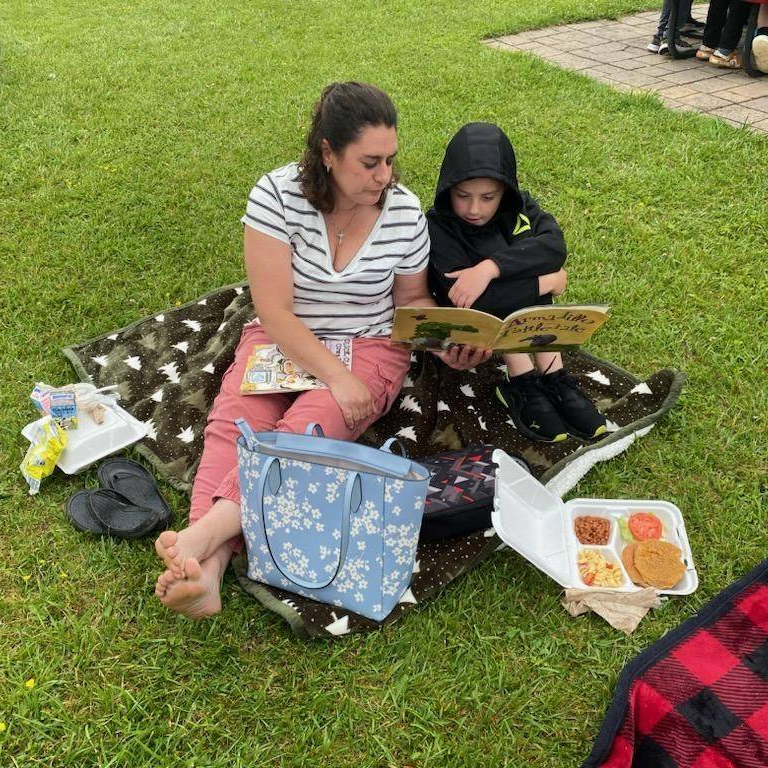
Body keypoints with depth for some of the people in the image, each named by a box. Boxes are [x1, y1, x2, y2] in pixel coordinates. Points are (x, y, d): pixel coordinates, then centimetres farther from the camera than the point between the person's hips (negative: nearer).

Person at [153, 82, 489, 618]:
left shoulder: (405, 212, -6)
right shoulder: (278, 194, -14)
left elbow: (411, 298, 10)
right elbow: (275, 311, -17)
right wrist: (336, 377, -26)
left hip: (371, 347, 0)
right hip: (281, 340, 0)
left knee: (304, 431, -31)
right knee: (233, 425, -28)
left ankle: (209, 529, -45)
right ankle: (208, 566, -43)